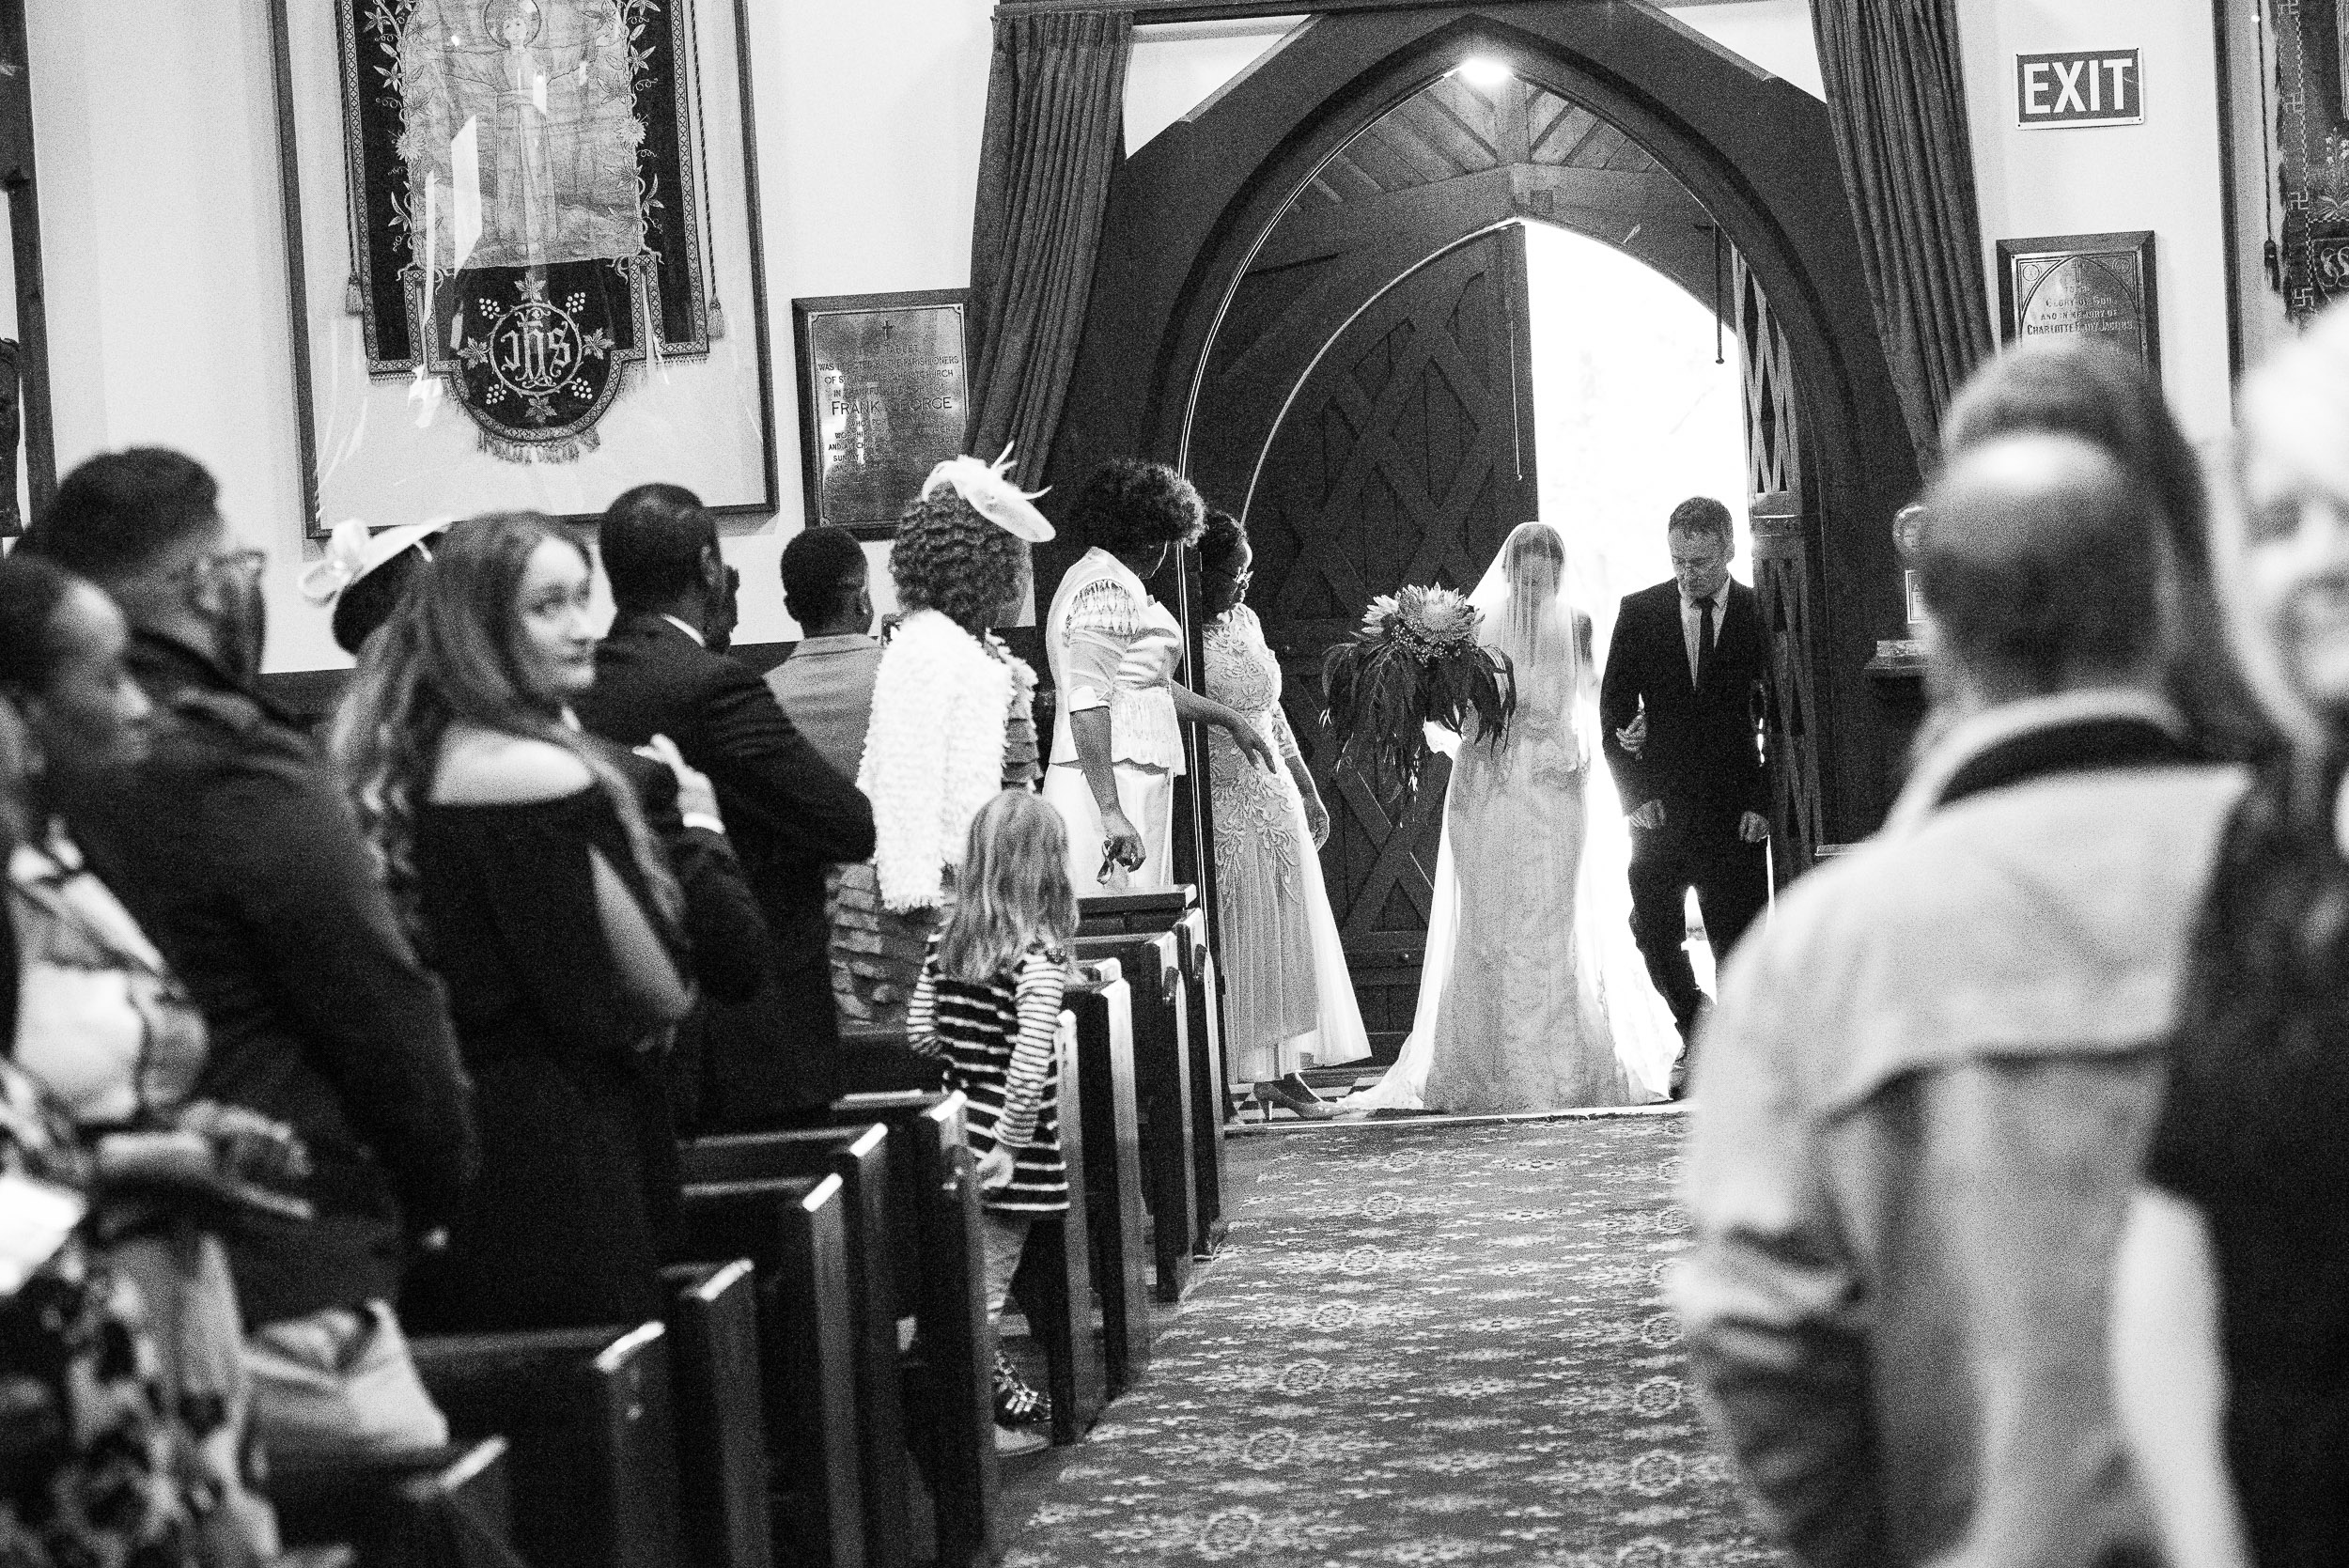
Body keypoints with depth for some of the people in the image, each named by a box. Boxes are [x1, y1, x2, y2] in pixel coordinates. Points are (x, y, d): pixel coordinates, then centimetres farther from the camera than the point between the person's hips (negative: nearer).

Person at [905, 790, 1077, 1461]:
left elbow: (919, 1030, 8)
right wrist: (1012, 1146, -18)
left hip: (961, 1128, 6)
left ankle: (993, 1392, 30)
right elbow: (1032, 1057, -23)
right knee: (986, 1287, 1)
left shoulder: (946, 938, 3)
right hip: (1005, 1146, -6)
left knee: (969, 1279, 17)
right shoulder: (1038, 953, -16)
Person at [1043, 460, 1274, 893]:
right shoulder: (1110, 590, -12)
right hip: (1116, 790, -10)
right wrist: (1111, 811, -27)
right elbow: (1087, 702, -22)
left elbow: (1148, 683, 33)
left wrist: (1228, 720, 40)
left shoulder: (1098, 579, 21)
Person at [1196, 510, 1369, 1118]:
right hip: (1215, 809, -7)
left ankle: (1282, 1071, 15)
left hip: (1274, 800, 7)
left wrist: (1308, 792, 21)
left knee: (1287, 940, 8)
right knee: (1228, 940, -4)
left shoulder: (1246, 621, 11)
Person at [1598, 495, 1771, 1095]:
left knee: (1739, 943, -2)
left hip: (1737, 811, -1)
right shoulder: (1639, 611, 5)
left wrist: (1762, 802, -6)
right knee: (1653, 931, -5)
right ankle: (1697, 1033, 18)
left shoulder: (1764, 612, 1)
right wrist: (1636, 793, -3)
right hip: (1660, 806, 1)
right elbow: (1612, 709, 7)